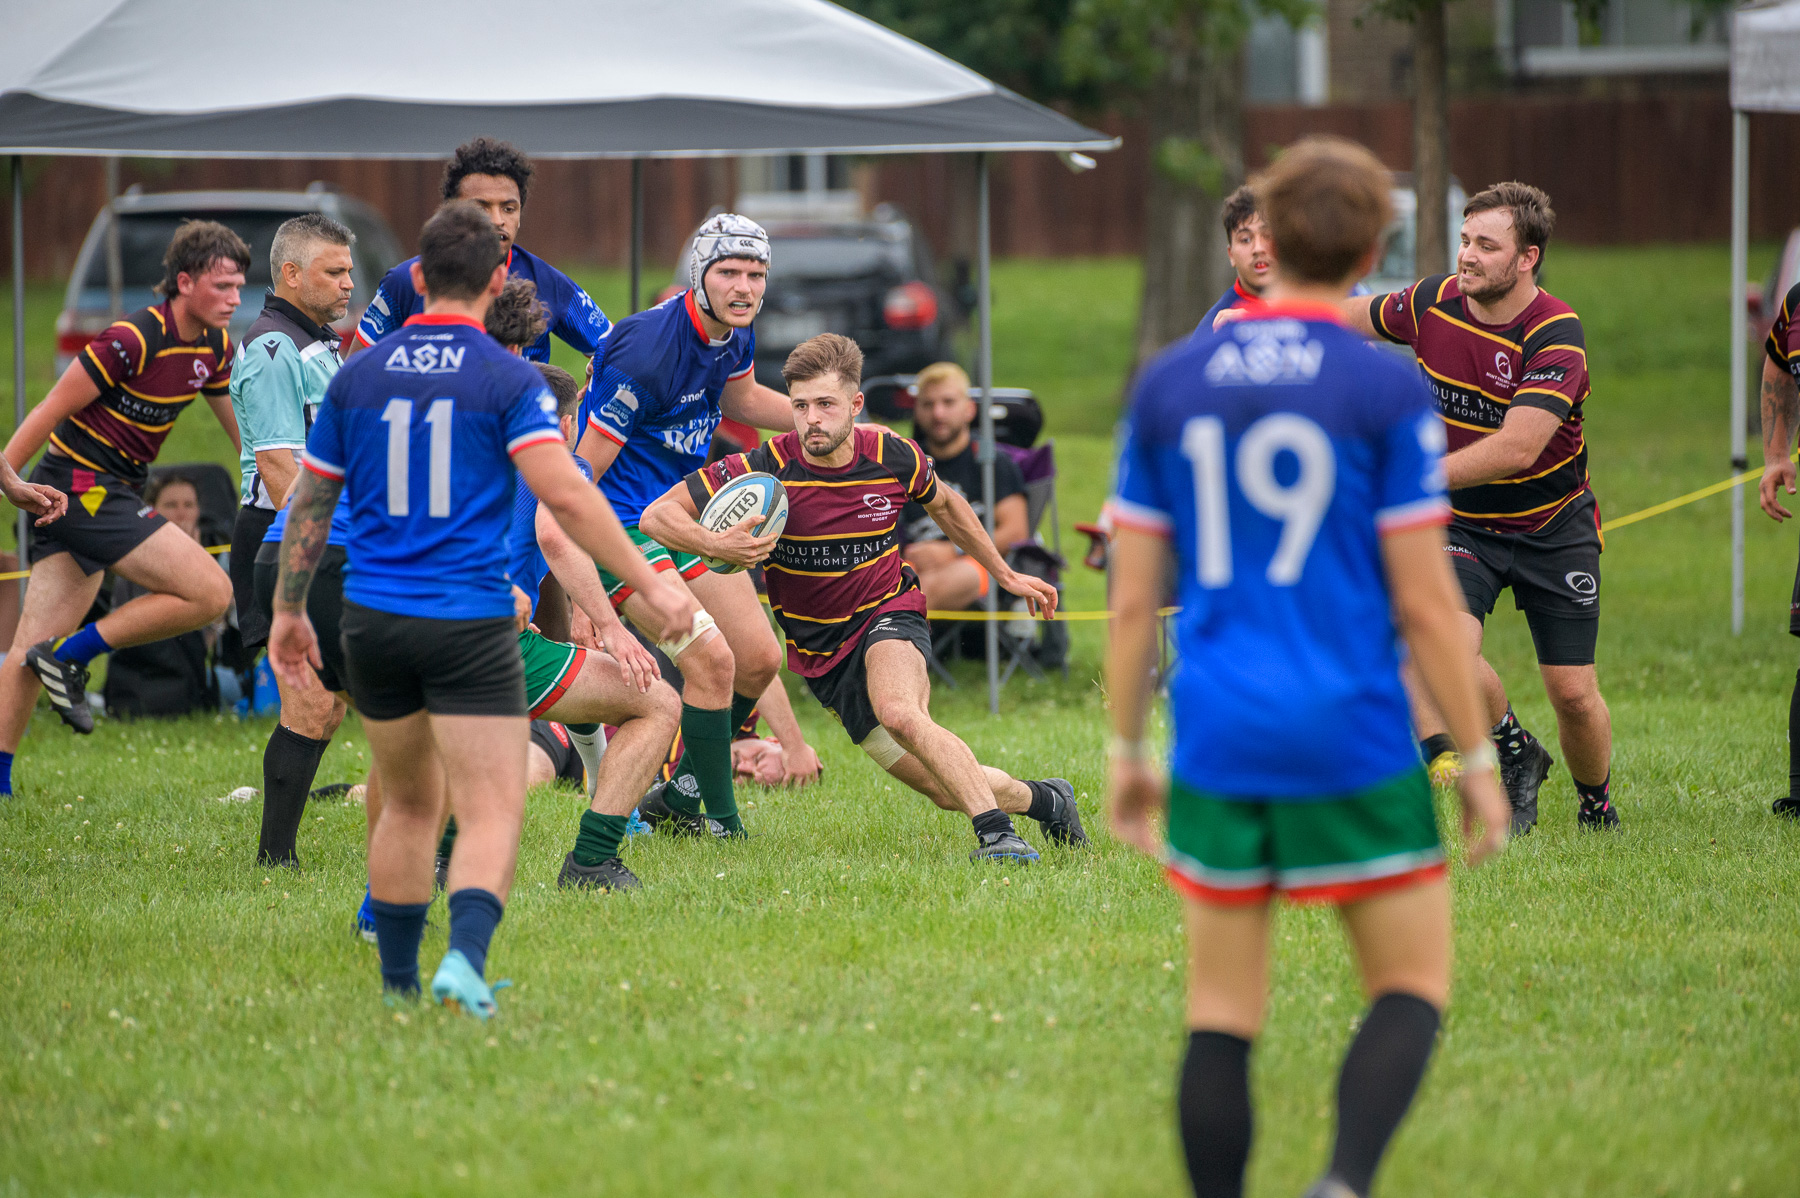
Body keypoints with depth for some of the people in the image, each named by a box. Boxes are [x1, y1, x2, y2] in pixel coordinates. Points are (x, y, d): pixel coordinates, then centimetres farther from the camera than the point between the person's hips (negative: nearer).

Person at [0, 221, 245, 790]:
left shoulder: (214, 347, 8)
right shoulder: (134, 339, -19)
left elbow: (245, 431, 21)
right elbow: (49, 412, -15)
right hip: (84, 485, -9)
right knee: (210, 592, -13)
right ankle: (73, 655, -4)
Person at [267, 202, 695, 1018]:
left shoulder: (358, 377, 6)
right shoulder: (508, 380, -7)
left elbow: (310, 501, 13)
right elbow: (564, 496, -17)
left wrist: (288, 611, 24)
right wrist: (650, 586, -14)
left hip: (373, 618, 4)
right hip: (470, 625, -4)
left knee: (409, 804, 21)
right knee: (493, 814, -6)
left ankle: (398, 984, 24)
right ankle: (465, 958, -30)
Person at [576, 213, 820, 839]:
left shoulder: (735, 332, -2)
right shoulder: (647, 349, -27)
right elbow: (581, 473, -23)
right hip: (621, 523, -9)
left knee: (759, 657, 6)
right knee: (712, 658, -20)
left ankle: (678, 797, 22)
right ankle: (721, 824, -6)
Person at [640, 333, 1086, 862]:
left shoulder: (893, 456, -11)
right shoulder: (766, 469, -17)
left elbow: (944, 504, 13)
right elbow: (658, 515, -16)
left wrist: (1005, 574, 18)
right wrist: (717, 545, -36)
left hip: (890, 615, -1)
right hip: (822, 653, 1)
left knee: (899, 714, -36)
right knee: (948, 790, -1)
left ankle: (996, 833, -31)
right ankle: (1042, 799, 26)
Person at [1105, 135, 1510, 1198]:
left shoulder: (1169, 385, 5)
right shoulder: (1386, 390, -5)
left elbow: (1133, 601, 7)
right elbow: (1425, 603, -6)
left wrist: (1127, 753, 16)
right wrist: (1479, 762, 1)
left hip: (1216, 748, 3)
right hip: (1354, 745, -3)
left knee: (1222, 1016, 10)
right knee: (1413, 988, 6)